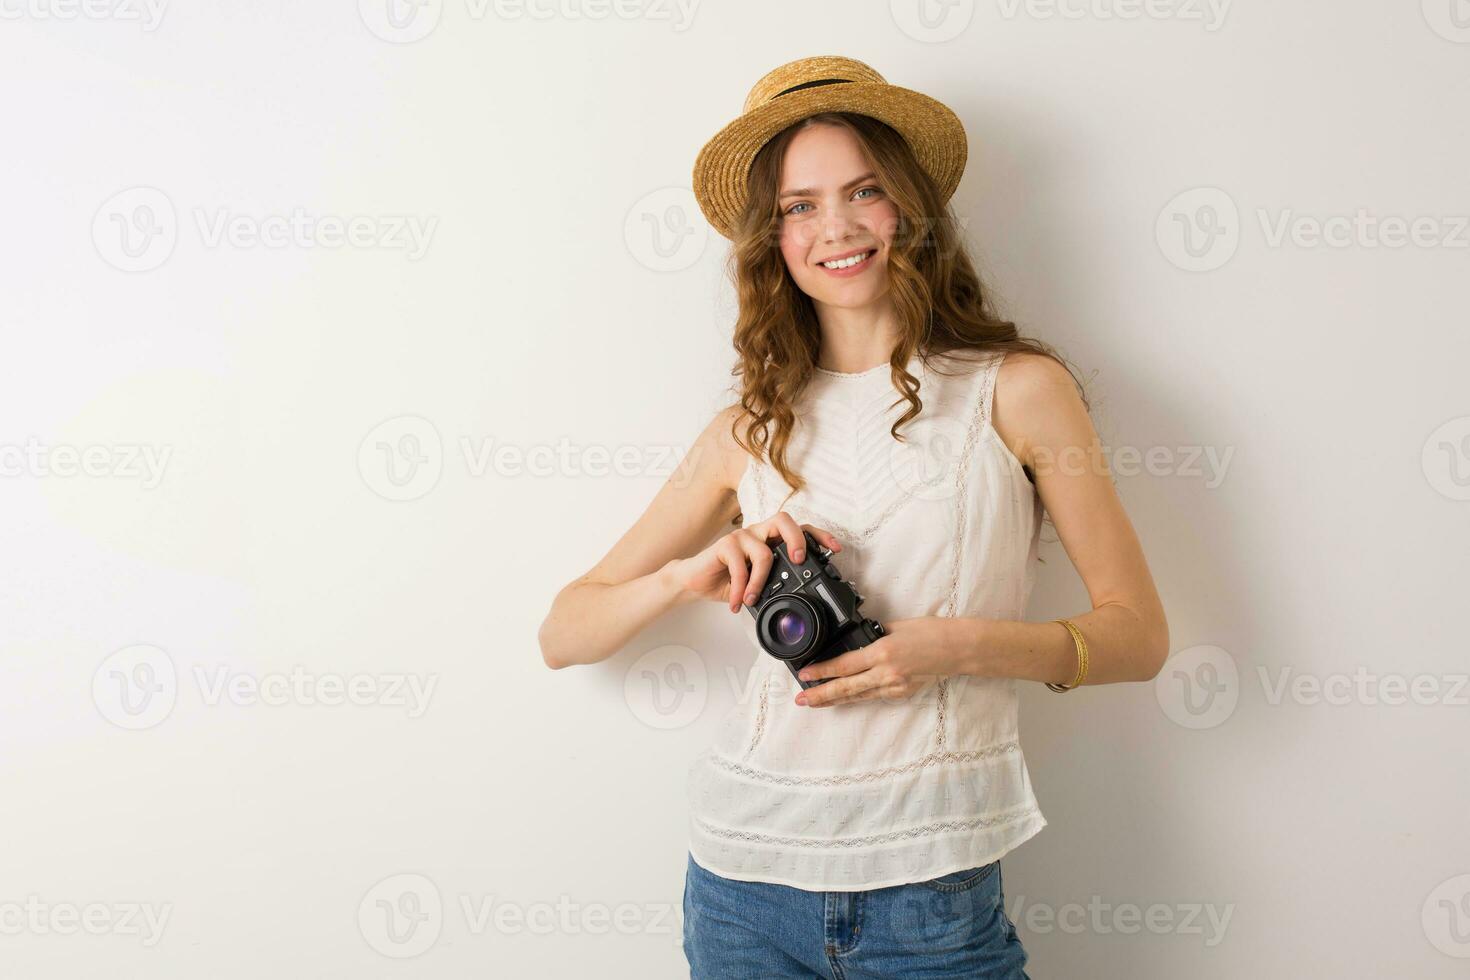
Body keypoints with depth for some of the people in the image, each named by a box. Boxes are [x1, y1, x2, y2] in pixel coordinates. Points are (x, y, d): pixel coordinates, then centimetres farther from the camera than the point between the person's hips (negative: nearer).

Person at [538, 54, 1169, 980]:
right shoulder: (751, 432, 3)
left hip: (932, 875, -2)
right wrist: (689, 574, -15)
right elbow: (563, 635, 4)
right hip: (747, 870, 2)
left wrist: (964, 645, -18)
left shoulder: (1015, 389, -2)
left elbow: (1138, 634, -1)